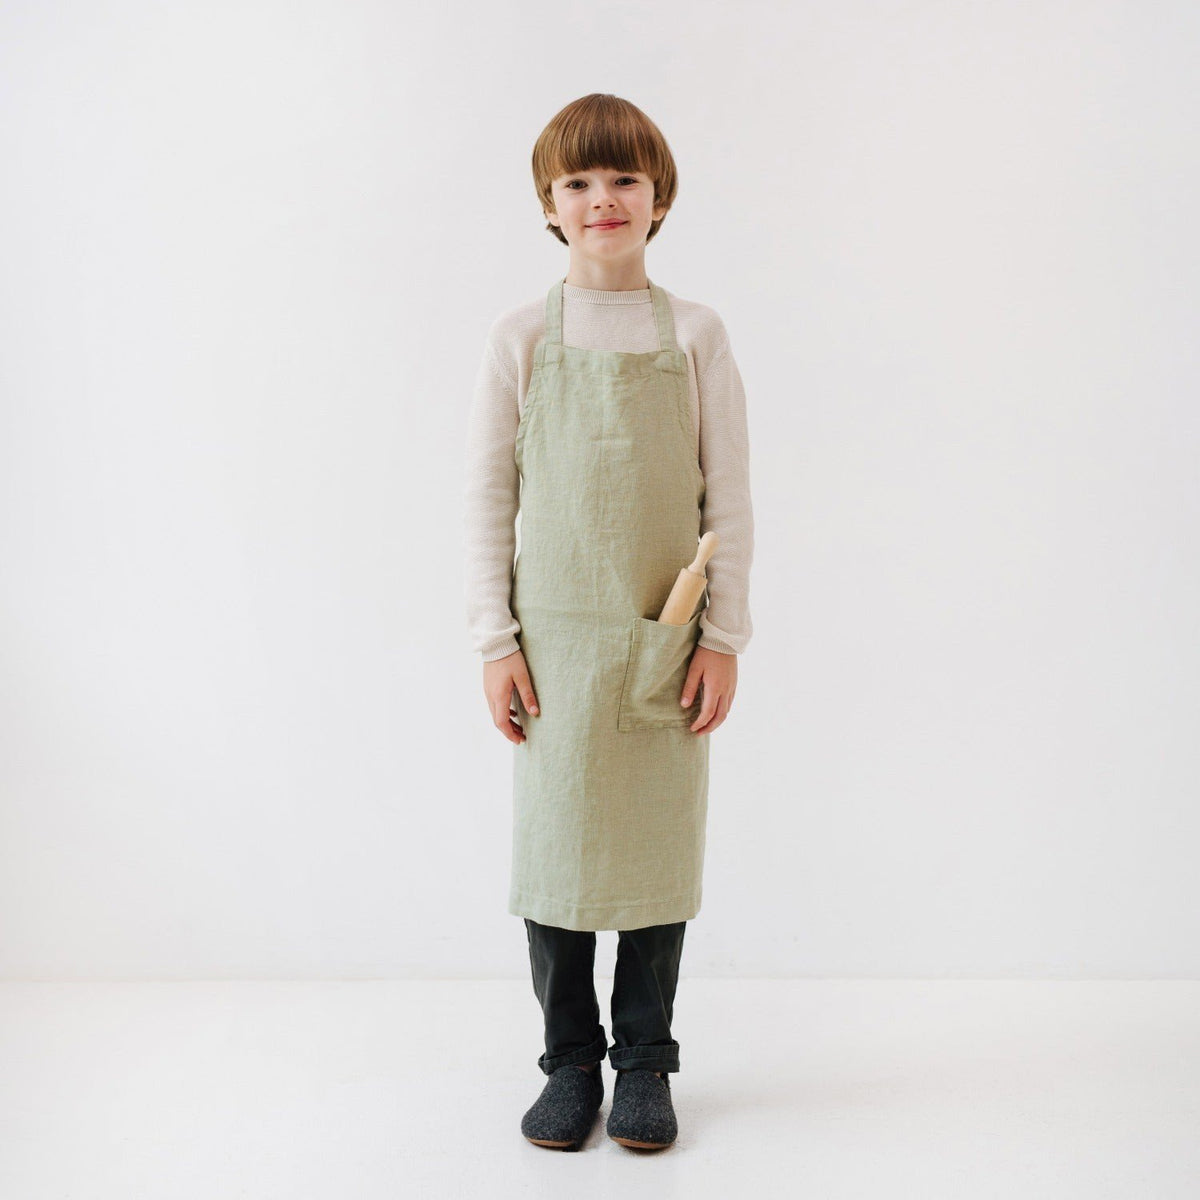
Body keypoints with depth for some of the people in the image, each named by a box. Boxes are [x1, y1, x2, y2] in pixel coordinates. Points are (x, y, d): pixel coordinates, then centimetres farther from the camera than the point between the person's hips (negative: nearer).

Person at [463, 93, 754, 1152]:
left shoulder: (695, 334, 3)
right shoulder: (521, 339, 2)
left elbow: (730, 498, 2)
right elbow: (489, 497, 3)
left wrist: (723, 638, -3)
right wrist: (495, 640, -3)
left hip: (666, 646, 0)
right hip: (554, 639, 0)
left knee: (657, 849, 7)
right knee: (554, 849, 6)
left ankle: (645, 1063, 24)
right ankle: (570, 1063, 23)